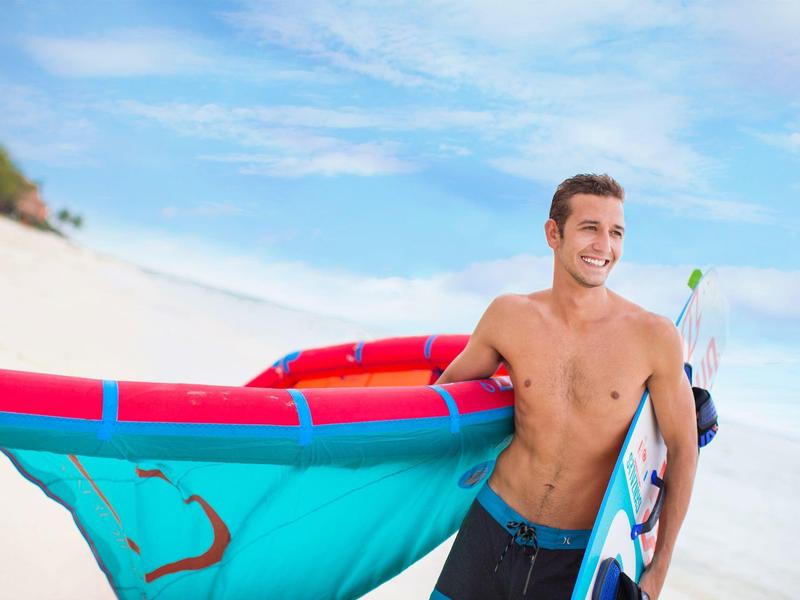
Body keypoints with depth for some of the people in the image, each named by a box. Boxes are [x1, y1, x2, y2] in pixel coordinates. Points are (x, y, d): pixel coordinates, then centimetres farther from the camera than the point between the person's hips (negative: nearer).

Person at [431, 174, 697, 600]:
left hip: (578, 556, -1)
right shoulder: (509, 316, -6)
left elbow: (682, 450, -1)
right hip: (491, 530, 2)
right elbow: (449, 386, 11)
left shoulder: (654, 337, -12)